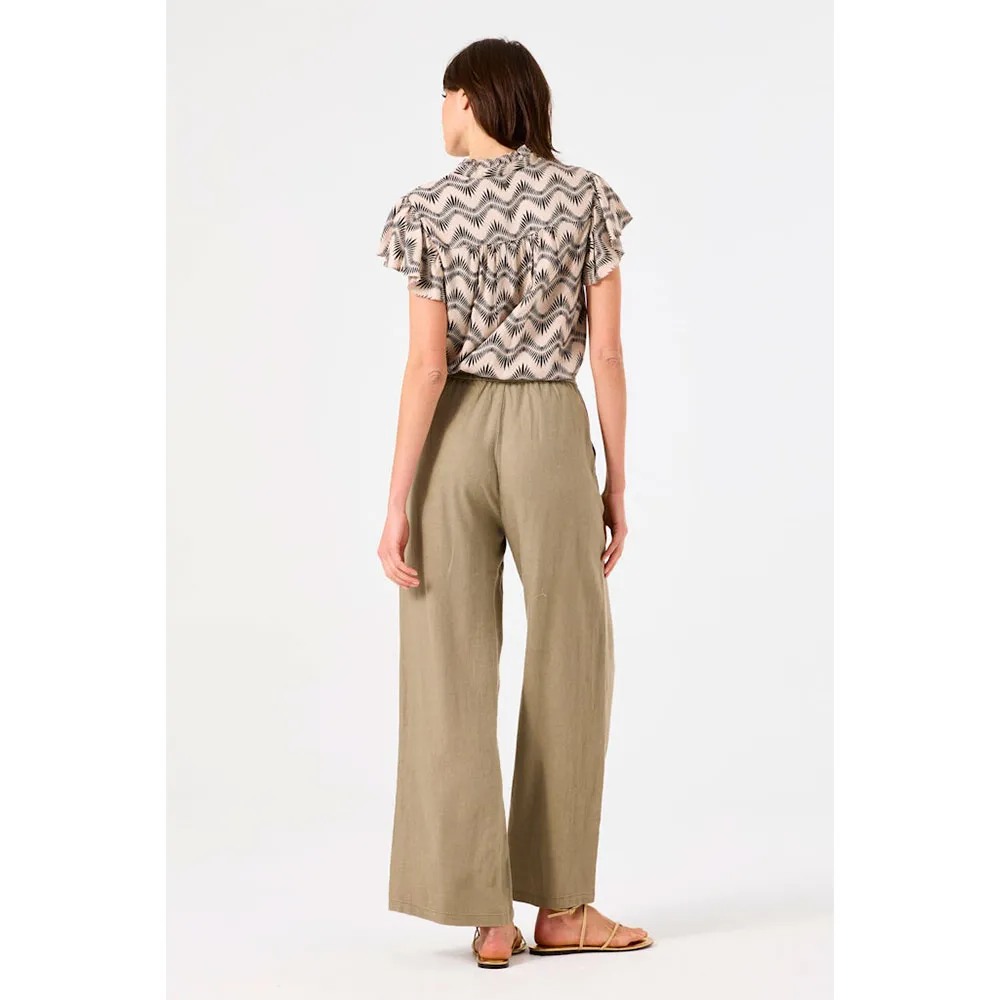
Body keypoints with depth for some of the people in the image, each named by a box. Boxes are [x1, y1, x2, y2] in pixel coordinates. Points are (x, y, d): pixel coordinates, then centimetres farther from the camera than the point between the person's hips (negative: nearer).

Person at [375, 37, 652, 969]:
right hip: (551, 435, 0)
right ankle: (559, 908, 15)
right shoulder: (587, 199, 0)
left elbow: (427, 364, -9)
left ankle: (486, 916, 6)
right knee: (569, 665, 11)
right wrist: (616, 486, 4)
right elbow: (606, 352, -3)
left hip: (451, 437, 0)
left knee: (452, 673, 5)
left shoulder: (430, 209, -3)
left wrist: (396, 504, -7)